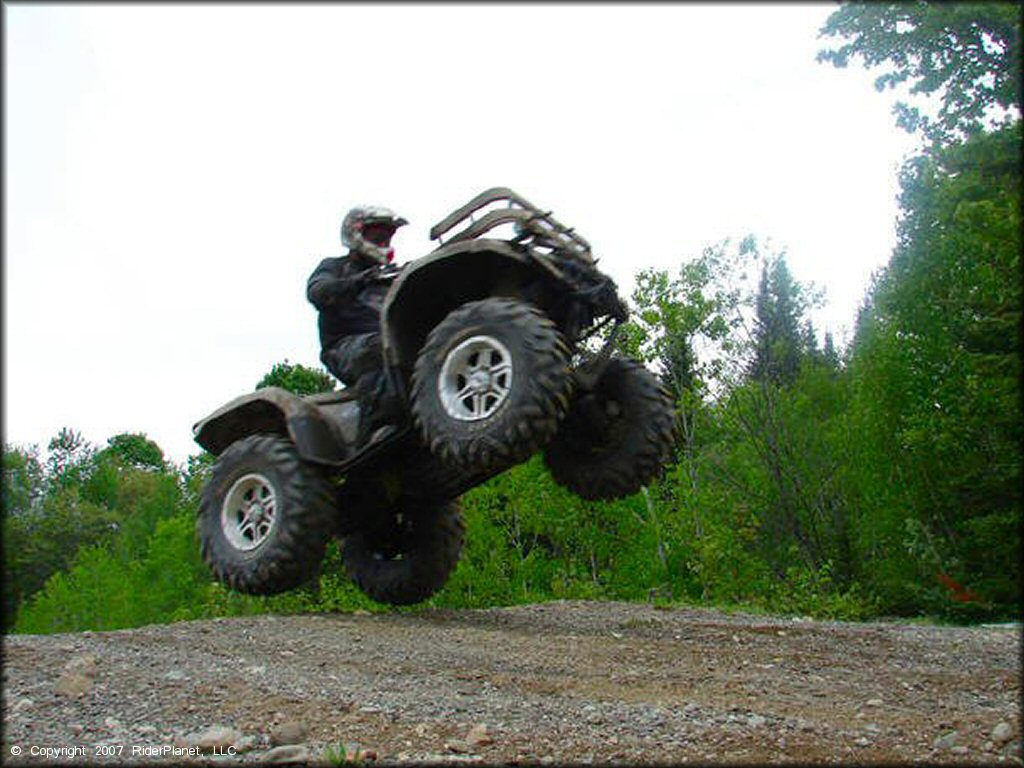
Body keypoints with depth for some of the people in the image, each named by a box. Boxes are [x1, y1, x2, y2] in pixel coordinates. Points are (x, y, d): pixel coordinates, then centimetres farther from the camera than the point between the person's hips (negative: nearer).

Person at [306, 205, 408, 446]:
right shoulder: (334, 268, 19)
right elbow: (317, 291, -4)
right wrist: (357, 282, -22)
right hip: (345, 345, -4)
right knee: (377, 348, -39)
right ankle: (373, 428, -47)